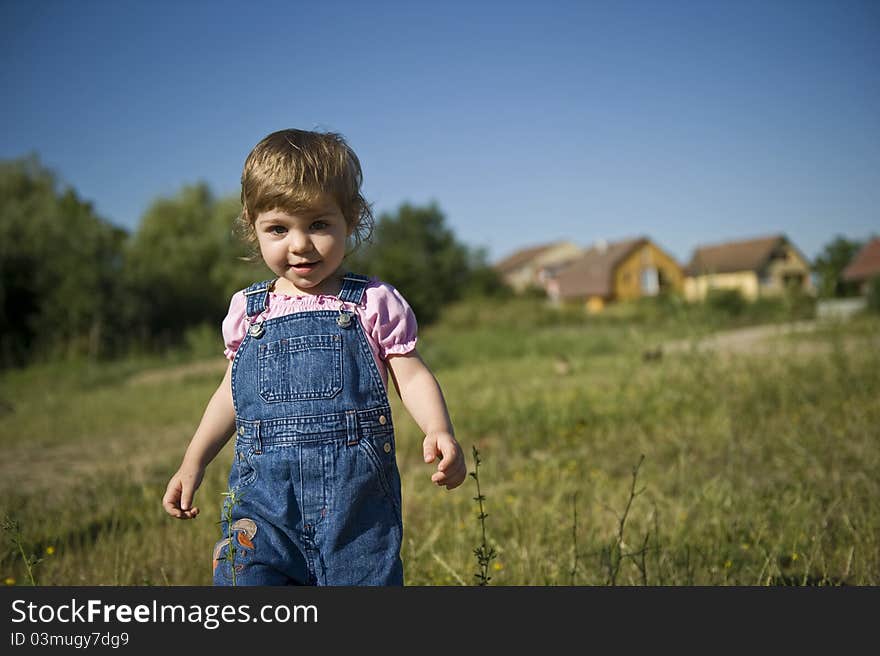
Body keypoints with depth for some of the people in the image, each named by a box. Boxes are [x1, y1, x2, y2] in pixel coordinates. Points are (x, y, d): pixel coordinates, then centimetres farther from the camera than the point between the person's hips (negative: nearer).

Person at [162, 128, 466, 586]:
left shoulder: (374, 303, 0)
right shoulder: (247, 309, 9)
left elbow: (412, 377, 0)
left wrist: (439, 432, -19)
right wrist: (193, 462, 15)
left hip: (355, 494, -2)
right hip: (264, 489, 2)